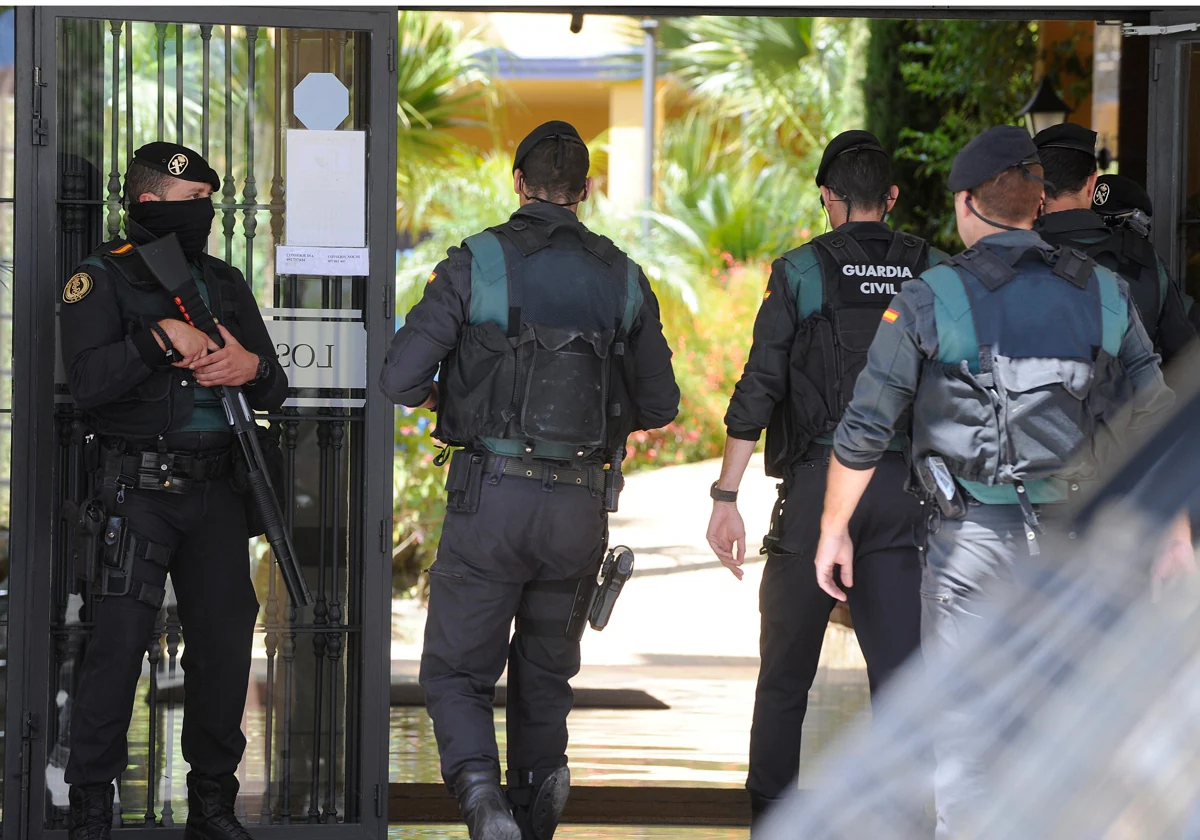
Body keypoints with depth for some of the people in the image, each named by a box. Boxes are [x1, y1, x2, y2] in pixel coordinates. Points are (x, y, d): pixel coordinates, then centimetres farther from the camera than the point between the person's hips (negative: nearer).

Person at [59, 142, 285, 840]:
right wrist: (161, 337, -22)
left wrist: (252, 367, -8)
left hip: (216, 491, 5)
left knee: (225, 642, 5)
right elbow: (89, 381, -15)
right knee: (120, 643, -9)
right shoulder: (103, 279, -1)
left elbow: (275, 390, 14)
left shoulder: (224, 282, 15)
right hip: (140, 488, -5)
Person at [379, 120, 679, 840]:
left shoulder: (477, 263, -4)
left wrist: (442, 398, 14)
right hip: (581, 506, 3)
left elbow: (400, 377, -9)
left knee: (457, 672, 4)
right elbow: (659, 406, 12)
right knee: (545, 674, 18)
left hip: (492, 495, -3)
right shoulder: (622, 279, 6)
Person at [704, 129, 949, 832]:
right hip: (905, 487, 2)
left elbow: (757, 393, -7)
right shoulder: (934, 275, 6)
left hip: (817, 483, -2)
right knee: (900, 663, 2)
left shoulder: (800, 273, -2)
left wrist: (726, 497, -5)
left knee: (787, 667, 10)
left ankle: (770, 810, 15)